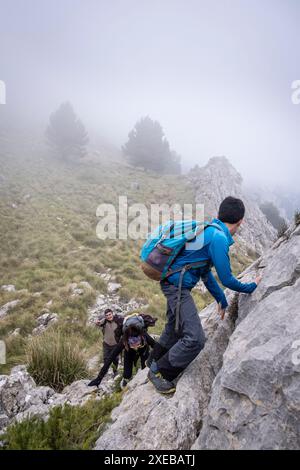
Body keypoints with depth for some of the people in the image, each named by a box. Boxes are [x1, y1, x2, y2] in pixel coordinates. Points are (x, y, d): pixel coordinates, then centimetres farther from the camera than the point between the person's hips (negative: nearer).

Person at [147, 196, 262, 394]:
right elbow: (226, 279, -14)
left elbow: (206, 272, 18)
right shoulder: (218, 238, -20)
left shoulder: (209, 230, 11)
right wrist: (251, 287, 4)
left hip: (174, 284, 10)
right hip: (178, 286, -10)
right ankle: (158, 371, 7)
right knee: (195, 339, -10)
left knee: (174, 330, 26)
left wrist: (222, 300, 24)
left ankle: (154, 362, 46)